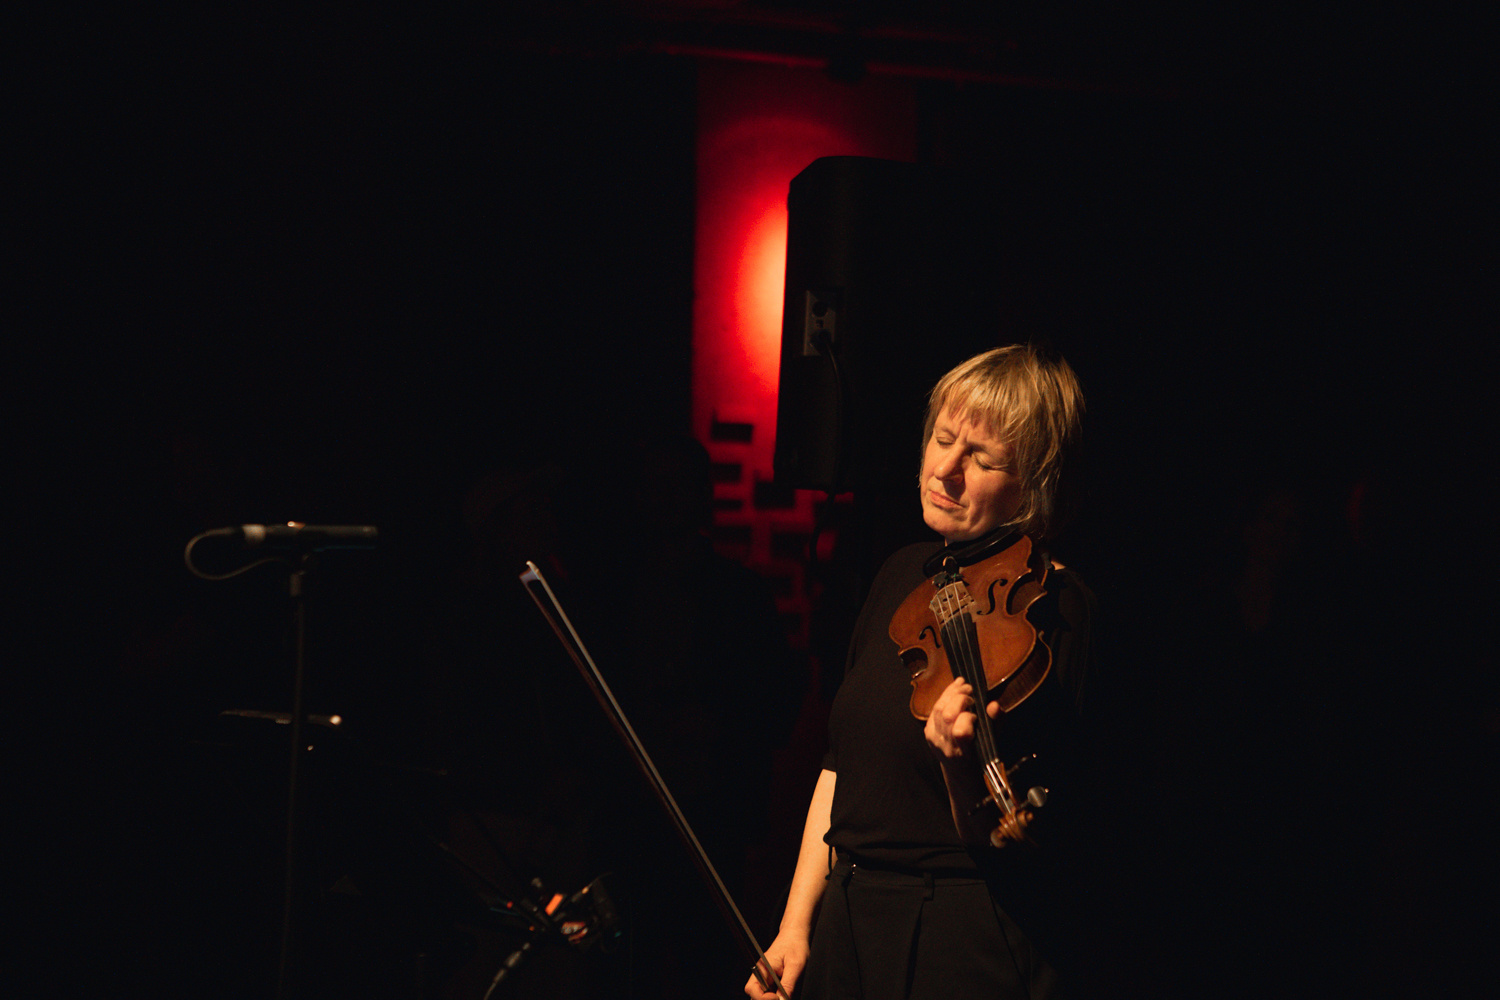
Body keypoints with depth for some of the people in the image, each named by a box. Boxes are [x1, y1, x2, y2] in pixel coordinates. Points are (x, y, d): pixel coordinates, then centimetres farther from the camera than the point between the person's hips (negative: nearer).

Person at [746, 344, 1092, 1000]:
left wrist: (960, 761, -37)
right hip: (844, 922, 6)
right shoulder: (904, 575, 7)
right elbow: (841, 766, 11)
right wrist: (797, 924, 5)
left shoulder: (1051, 607, -13)